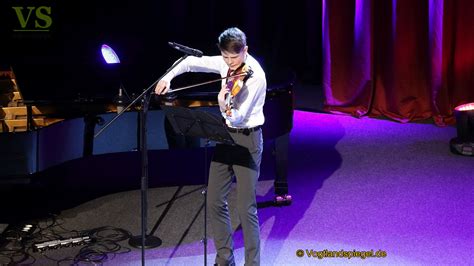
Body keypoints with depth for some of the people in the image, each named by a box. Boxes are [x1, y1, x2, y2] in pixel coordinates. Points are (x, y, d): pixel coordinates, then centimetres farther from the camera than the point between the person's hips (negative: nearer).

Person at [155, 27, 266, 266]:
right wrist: (168, 77, 2)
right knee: (214, 201, 10)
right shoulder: (225, 63, 2)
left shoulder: (255, 76, -20)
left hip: (247, 140, -7)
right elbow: (193, 62, 15)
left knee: (246, 207, -8)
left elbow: (239, 117, -26)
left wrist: (224, 106, -46)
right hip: (226, 136, 7)